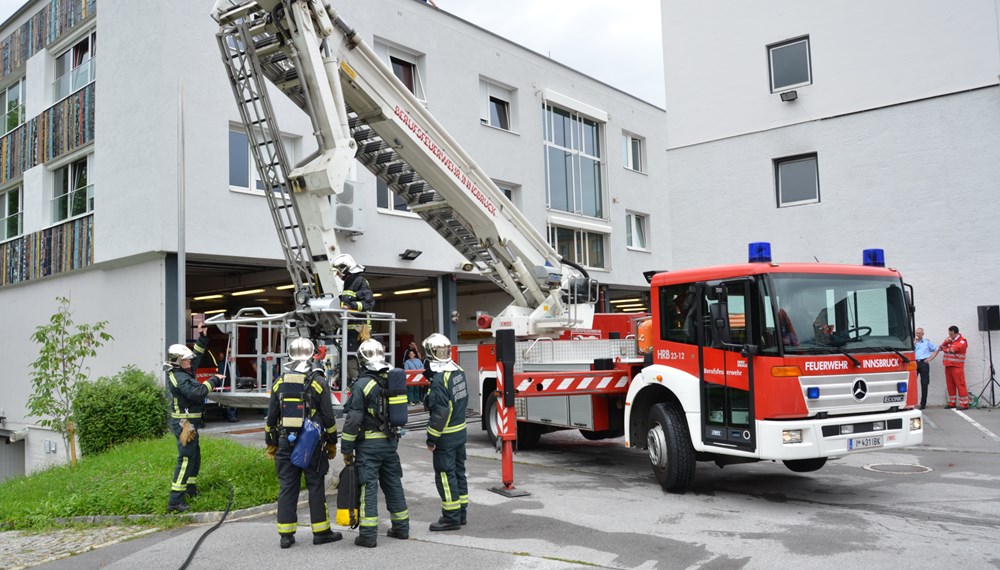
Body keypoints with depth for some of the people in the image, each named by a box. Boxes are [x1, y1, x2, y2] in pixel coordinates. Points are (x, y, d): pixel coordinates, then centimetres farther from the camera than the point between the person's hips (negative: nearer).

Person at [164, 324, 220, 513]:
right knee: (186, 459, -11)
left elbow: (196, 357, 23)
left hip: (189, 423, 11)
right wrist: (213, 380, -20)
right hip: (184, 424, -11)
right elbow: (197, 393, -30)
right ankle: (175, 501, -11)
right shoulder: (178, 377, -21)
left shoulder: (182, 372, 9)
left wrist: (202, 338, 18)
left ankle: (191, 489, 37)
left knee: (195, 456, 22)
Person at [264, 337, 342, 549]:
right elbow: (328, 417, -4)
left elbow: (271, 418, 8)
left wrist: (271, 444, 17)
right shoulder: (317, 381, -6)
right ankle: (321, 532, 12)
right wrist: (332, 443, 6)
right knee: (316, 487, 5)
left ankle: (286, 534, 11)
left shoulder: (279, 383, 4)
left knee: (287, 488, 8)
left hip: (286, 442, 3)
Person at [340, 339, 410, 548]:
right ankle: (401, 528, 23)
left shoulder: (362, 384, -14)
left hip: (369, 444, -6)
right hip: (391, 442, 6)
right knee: (393, 483, 15)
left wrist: (346, 449, -8)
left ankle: (368, 535, 1)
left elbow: (353, 420, -15)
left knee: (368, 487, -1)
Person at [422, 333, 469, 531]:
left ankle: (451, 517, 6)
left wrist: (432, 439, -18)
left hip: (446, 435, -9)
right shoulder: (458, 371, 4)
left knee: (445, 475, 0)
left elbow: (440, 412, -23)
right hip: (461, 431, 9)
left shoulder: (439, 379, -22)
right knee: (458, 471, 17)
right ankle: (461, 513, 26)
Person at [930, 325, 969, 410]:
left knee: (960, 385, -8)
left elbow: (951, 350, -14)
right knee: (950, 385, 9)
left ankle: (964, 404, -7)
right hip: (948, 365, 7)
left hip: (957, 366, -7)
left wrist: (944, 349, 4)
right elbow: (939, 348, 13)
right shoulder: (949, 339, 15)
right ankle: (951, 403, 15)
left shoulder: (962, 342, -7)